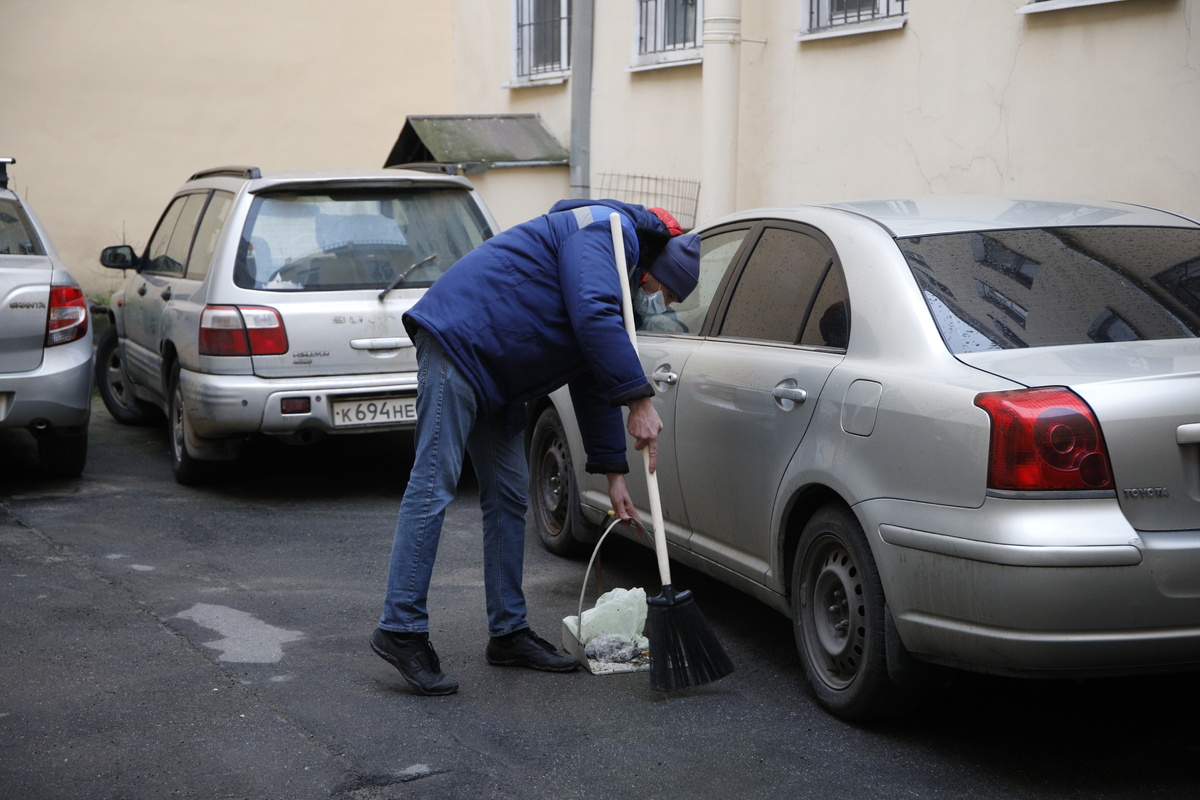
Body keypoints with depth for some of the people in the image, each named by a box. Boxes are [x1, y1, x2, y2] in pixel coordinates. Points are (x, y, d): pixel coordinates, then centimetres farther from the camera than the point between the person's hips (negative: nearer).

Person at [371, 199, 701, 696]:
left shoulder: (618, 279, 22)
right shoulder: (604, 229, -8)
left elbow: (595, 382, 24)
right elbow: (592, 318, -25)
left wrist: (614, 474, 22)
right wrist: (640, 401, -22)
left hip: (494, 374, 11)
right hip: (456, 341, -11)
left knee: (508, 495, 11)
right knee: (432, 487, -12)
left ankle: (508, 631, 17)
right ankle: (400, 630, -10)